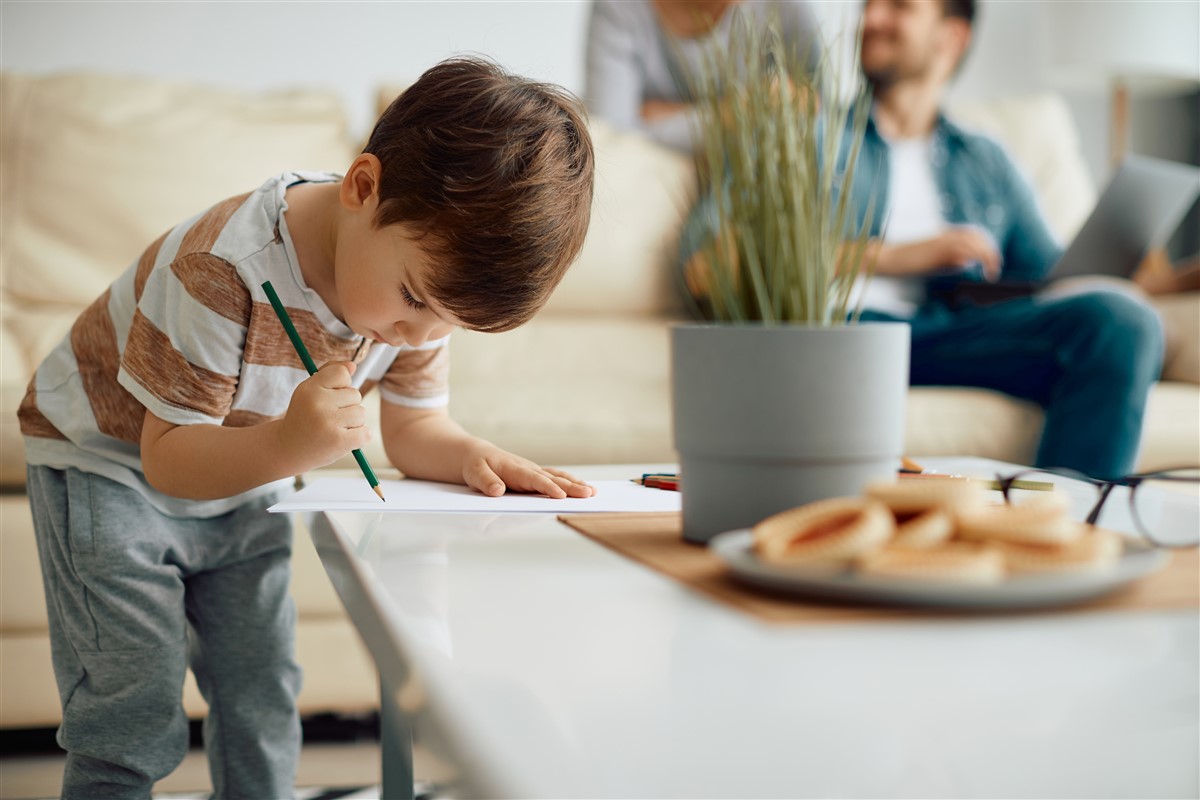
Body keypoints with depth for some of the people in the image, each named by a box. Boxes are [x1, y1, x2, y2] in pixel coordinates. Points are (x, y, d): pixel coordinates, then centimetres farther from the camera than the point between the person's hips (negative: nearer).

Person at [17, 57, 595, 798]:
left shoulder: (432, 270, -15)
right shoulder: (223, 271, -36)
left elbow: (413, 426, -4)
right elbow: (169, 458, -32)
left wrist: (472, 457, -27)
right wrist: (286, 443, -50)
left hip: (241, 489, 6)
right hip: (112, 465, -6)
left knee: (264, 704, 9)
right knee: (134, 730, -8)